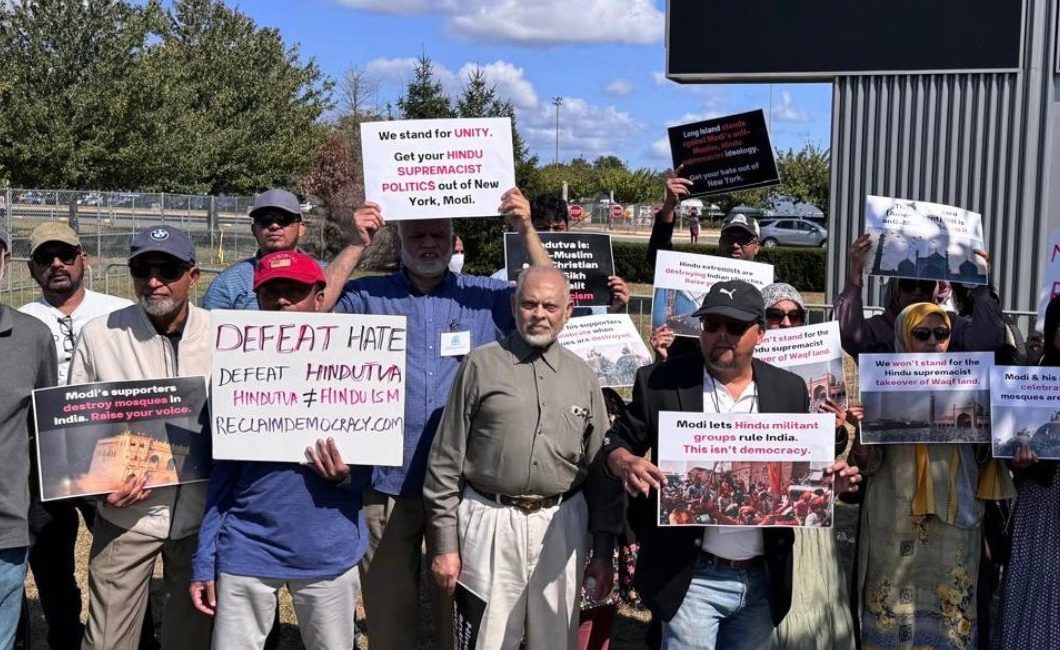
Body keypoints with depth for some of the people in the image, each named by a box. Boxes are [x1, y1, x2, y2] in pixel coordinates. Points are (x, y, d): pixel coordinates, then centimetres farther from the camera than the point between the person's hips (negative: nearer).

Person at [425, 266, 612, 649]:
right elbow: (445, 462, -1)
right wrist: (444, 545, -3)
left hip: (561, 524, 3)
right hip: (491, 522, -2)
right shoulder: (481, 365, -1)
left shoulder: (583, 377, 8)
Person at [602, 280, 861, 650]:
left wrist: (833, 476, -9)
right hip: (691, 577, -3)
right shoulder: (661, 381, -4)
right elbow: (617, 440, 0)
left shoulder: (789, 389, 5)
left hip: (762, 578, 3)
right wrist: (626, 463, -22)